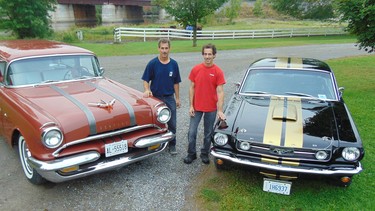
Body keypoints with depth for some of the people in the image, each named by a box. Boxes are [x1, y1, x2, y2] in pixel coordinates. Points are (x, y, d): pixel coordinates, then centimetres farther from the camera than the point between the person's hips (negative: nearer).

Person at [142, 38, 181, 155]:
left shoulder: (174, 64, -1)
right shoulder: (152, 63, -8)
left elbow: (176, 83, 6)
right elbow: (146, 80, -5)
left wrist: (177, 98, 6)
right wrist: (147, 90, -25)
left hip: (170, 98, 2)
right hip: (156, 98, -1)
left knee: (172, 124, 6)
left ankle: (172, 145, 22)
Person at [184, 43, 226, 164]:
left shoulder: (218, 72, -8)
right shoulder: (196, 69, -3)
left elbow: (220, 92, -10)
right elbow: (192, 88, 2)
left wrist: (220, 111, -16)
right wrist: (191, 106, -3)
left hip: (211, 108, -1)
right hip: (196, 107, 1)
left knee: (208, 133, 12)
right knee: (192, 132, 5)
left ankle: (205, 154, 31)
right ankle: (191, 154, 24)